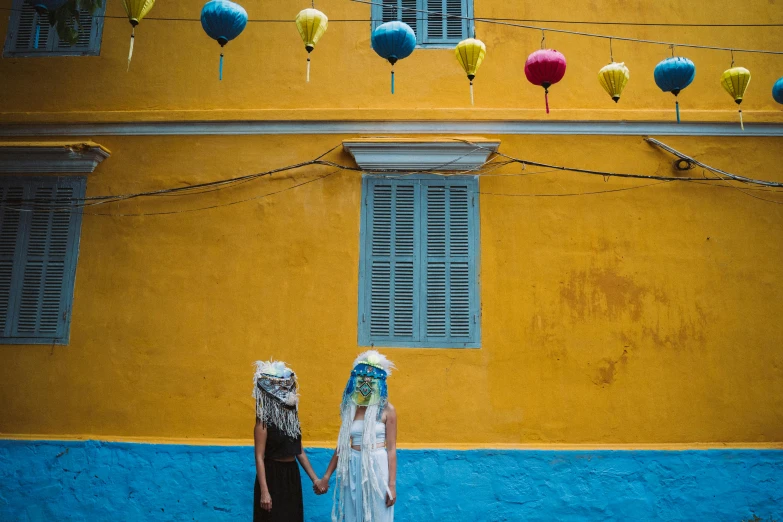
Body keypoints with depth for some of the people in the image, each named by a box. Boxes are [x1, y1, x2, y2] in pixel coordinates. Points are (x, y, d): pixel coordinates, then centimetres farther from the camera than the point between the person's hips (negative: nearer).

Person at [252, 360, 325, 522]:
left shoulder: (291, 416, 8)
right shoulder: (265, 420, -12)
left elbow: (299, 451, 10)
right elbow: (259, 457, -16)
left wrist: (315, 479, 7)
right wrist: (264, 491, -22)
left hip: (292, 476, 7)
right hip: (272, 478, -6)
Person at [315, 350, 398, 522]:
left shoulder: (386, 409, -7)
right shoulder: (350, 407, 3)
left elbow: (391, 449, -7)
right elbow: (342, 444, 9)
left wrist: (392, 485, -9)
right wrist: (326, 476, 10)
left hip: (376, 467, -3)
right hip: (352, 469, 4)